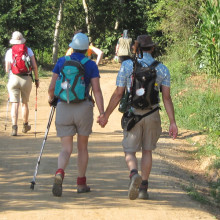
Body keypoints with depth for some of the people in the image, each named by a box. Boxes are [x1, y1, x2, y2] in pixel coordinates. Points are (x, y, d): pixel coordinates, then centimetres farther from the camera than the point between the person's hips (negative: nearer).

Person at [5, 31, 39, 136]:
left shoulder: (9, 52, 5)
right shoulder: (28, 50, 4)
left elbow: (7, 69, 7)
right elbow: (34, 66, -1)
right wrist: (36, 79, 10)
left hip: (13, 79, -1)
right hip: (26, 79, 1)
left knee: (14, 104, -3)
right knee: (24, 103, 16)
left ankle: (14, 126, -19)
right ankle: (25, 125, 30)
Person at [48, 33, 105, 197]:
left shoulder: (62, 62, 2)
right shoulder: (91, 65, -2)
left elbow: (52, 87, 2)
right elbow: (97, 90, -11)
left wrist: (51, 98, 24)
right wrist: (102, 113, -12)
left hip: (63, 108, 1)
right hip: (83, 108, -1)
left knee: (66, 149, 1)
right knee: (83, 147, 18)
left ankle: (59, 174, -30)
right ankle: (81, 183, 23)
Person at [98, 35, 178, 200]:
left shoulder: (127, 66, -4)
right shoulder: (162, 69, 2)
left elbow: (118, 94, -4)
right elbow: (167, 97, -3)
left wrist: (106, 116, 6)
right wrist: (173, 122, -2)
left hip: (133, 114, -2)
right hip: (152, 115, 2)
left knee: (130, 151, 5)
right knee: (147, 151, 17)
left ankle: (134, 174, -27)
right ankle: (143, 188, 15)